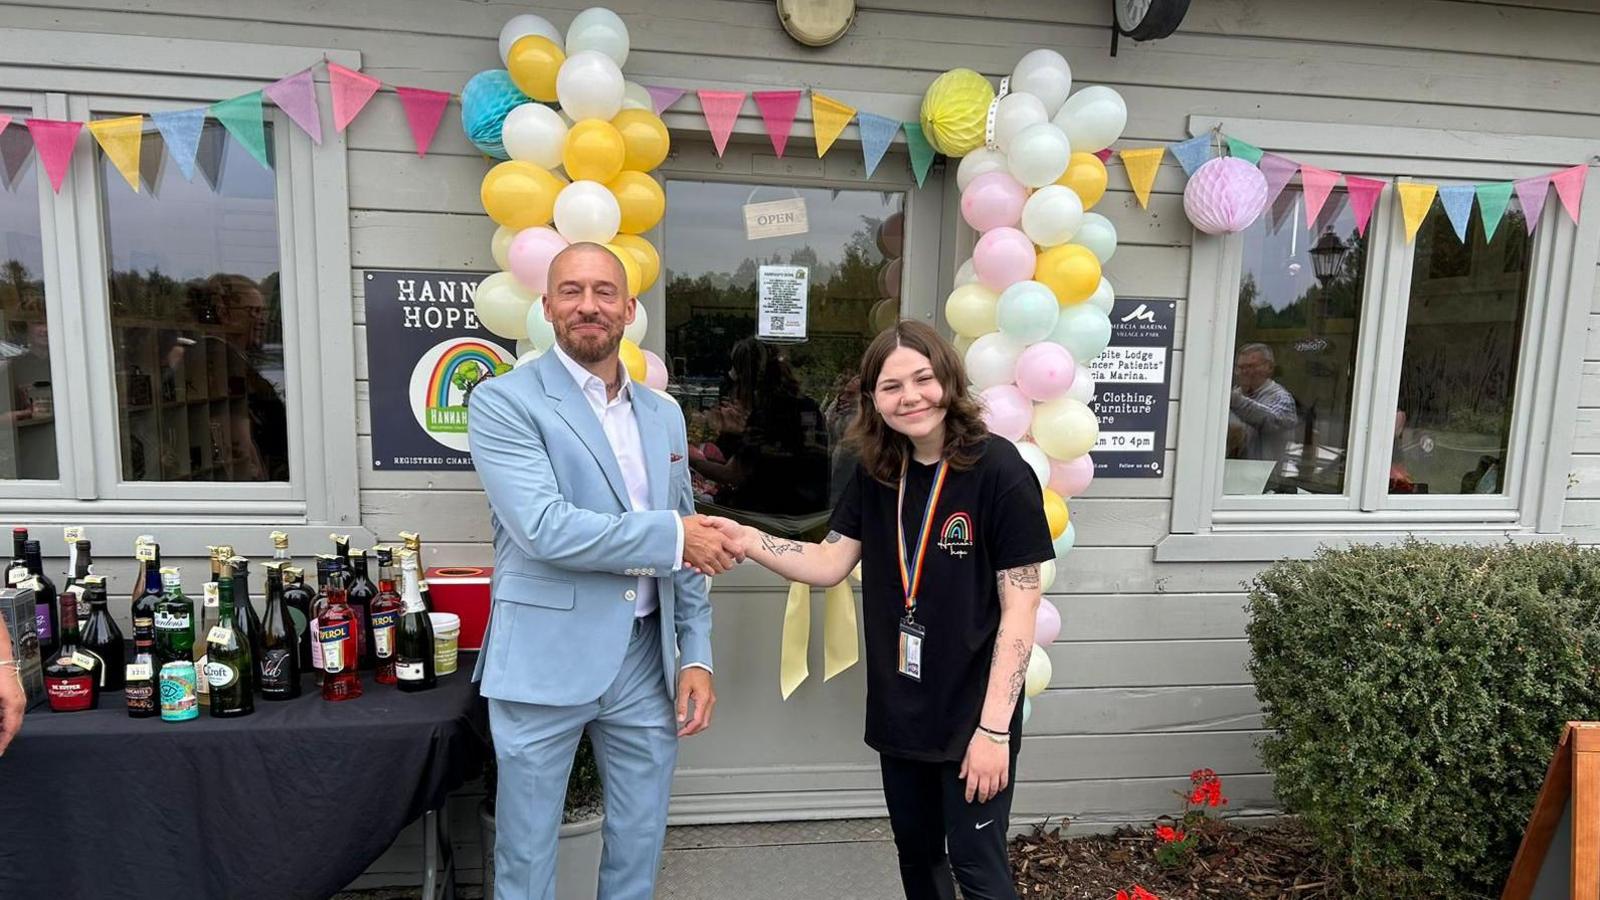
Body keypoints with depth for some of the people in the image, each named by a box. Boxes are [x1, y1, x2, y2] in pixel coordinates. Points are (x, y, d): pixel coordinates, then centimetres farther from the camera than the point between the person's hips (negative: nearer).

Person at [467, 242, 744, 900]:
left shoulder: (664, 416, 10)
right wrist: (671, 533, -17)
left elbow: (688, 555, 12)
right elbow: (544, 529, -21)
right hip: (545, 661, -4)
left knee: (640, 847, 18)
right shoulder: (504, 401, -8)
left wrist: (696, 655, 5)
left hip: (647, 660, 5)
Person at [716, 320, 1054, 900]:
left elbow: (1020, 608, -16)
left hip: (973, 715, -5)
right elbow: (829, 564, -1)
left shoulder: (998, 471, -17)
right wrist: (744, 539, -16)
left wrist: (994, 727, -18)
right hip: (899, 711, 6)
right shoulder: (877, 473, 1)